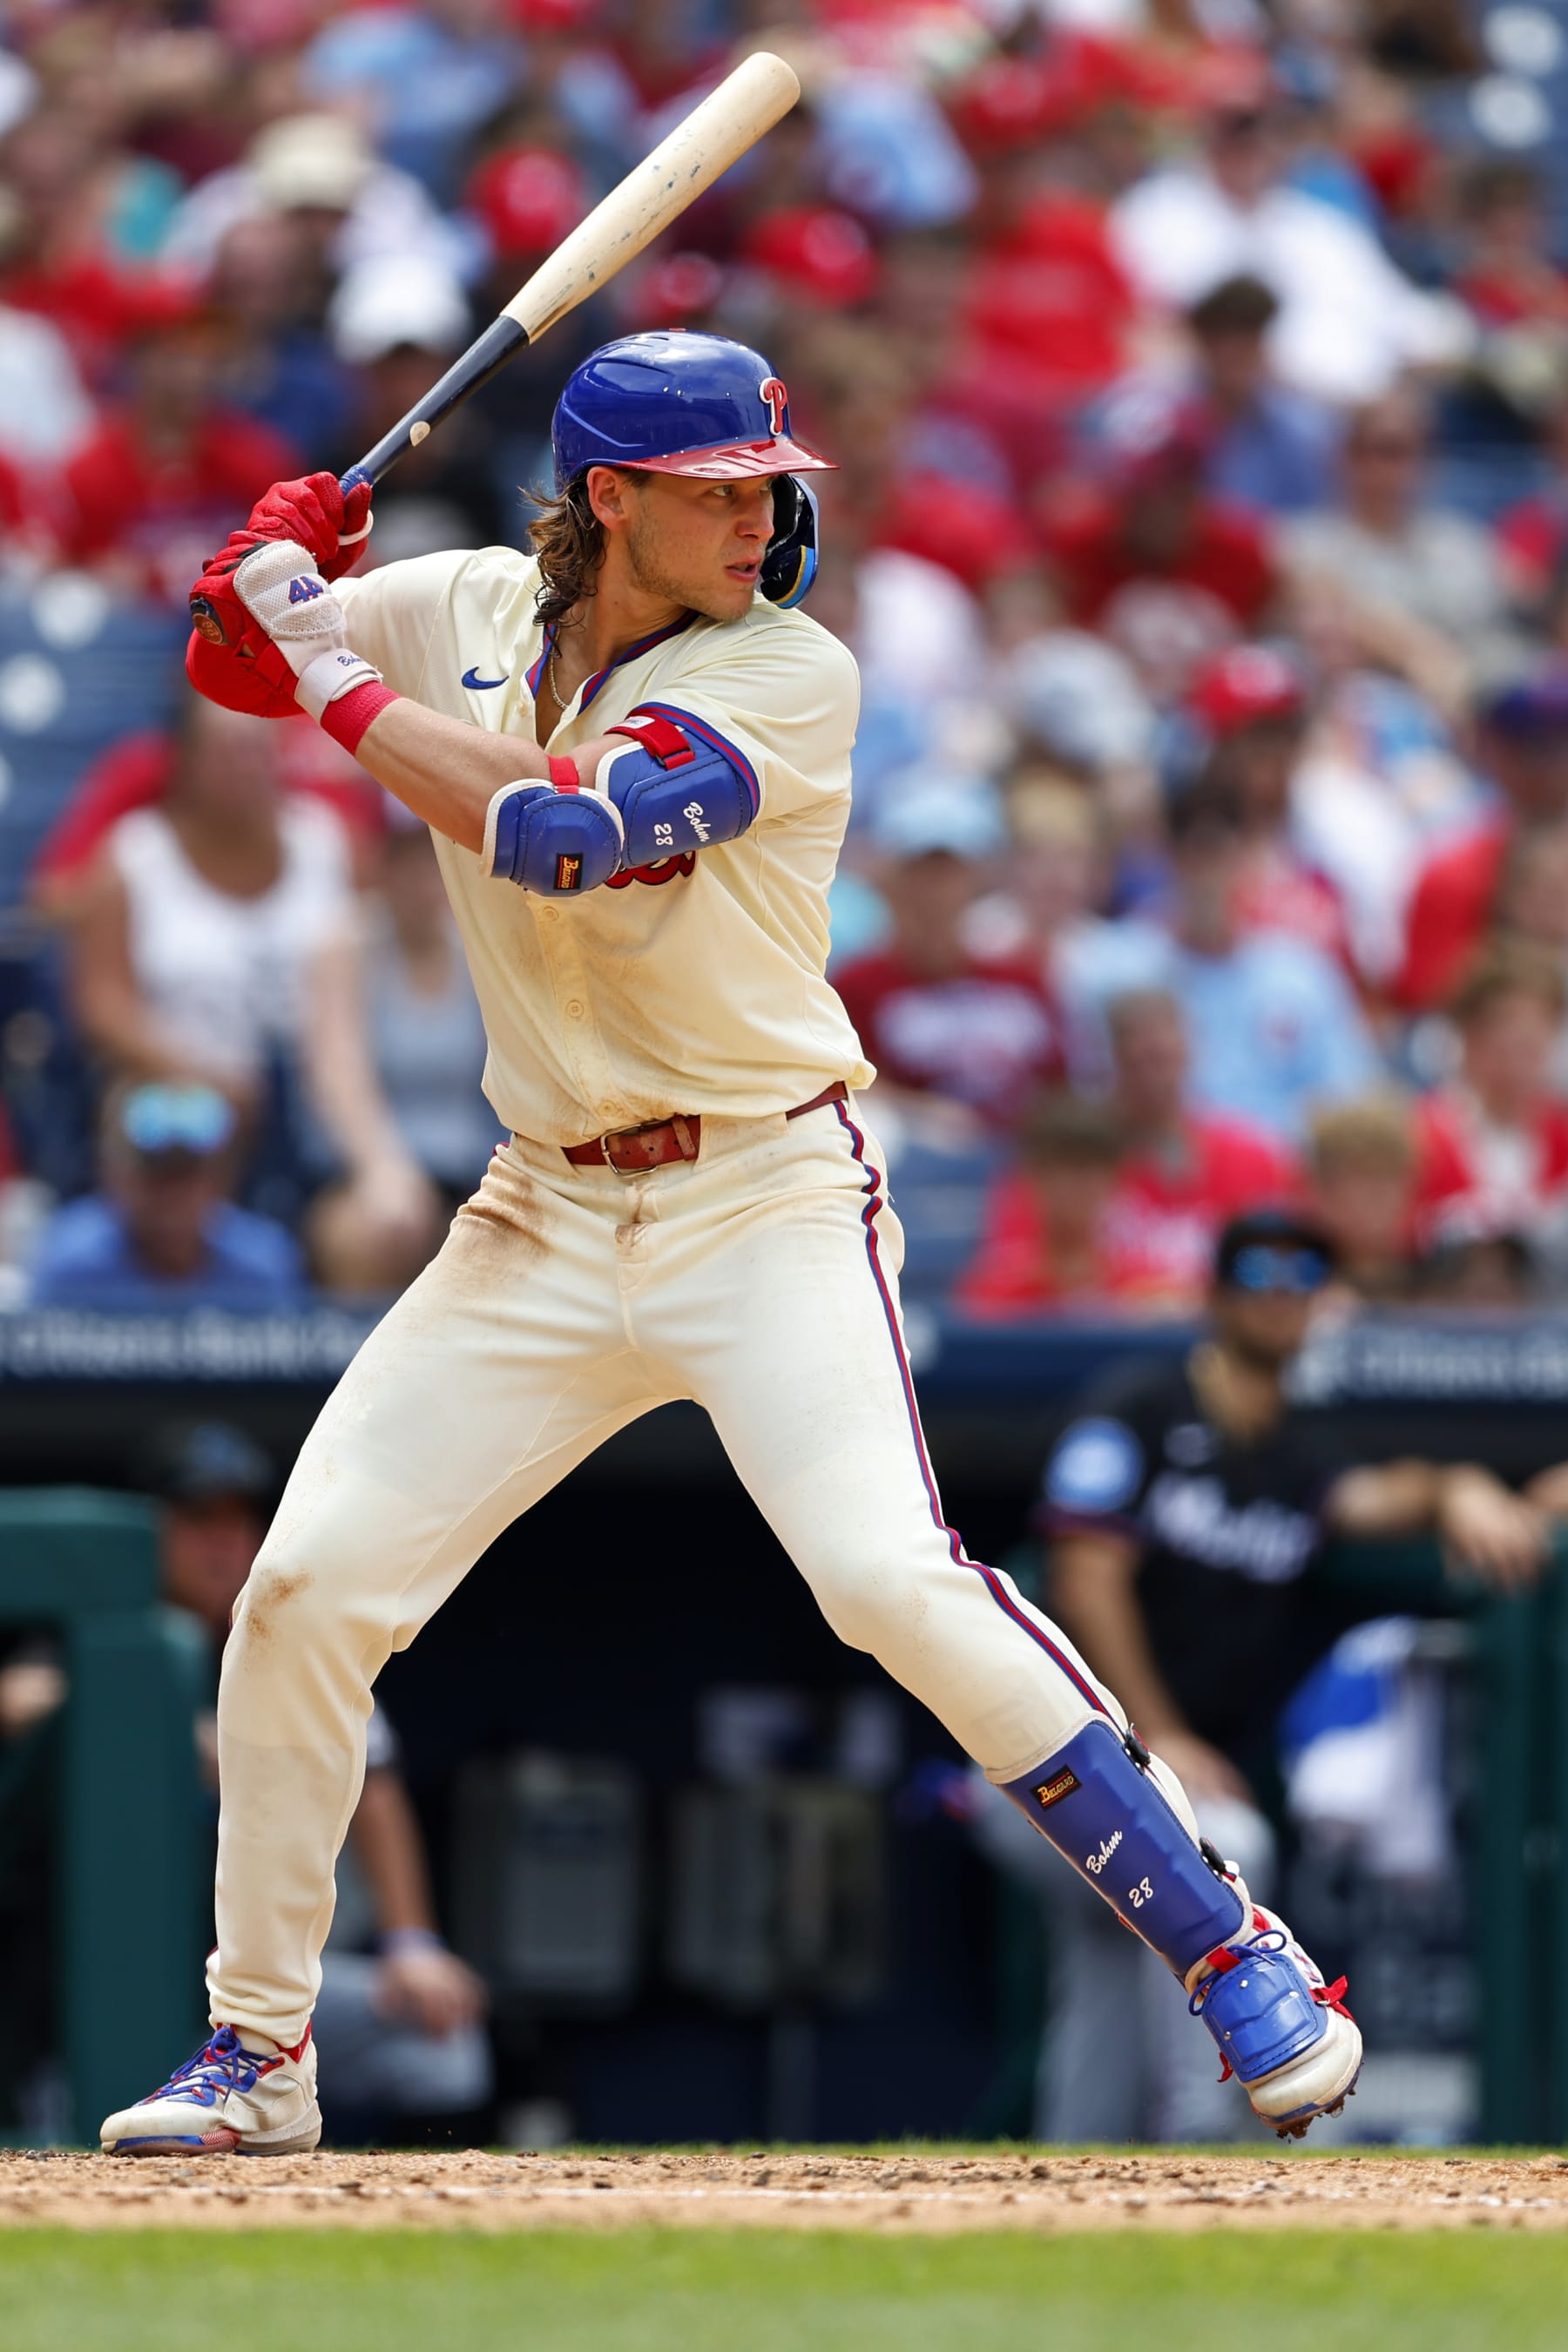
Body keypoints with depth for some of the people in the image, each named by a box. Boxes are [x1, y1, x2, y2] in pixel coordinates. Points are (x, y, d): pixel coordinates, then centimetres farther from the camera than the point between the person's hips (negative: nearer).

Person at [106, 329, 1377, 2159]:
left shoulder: (788, 675, -13)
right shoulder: (474, 612, 4)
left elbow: (554, 830, -26)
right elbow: (227, 660, 16)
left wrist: (338, 674, -18)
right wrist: (271, 580, -7)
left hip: (768, 1201, -5)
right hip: (550, 1219, 5)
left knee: (890, 1577, -24)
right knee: (307, 1590, -1)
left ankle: (1233, 1959, -15)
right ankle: (255, 2051, 15)